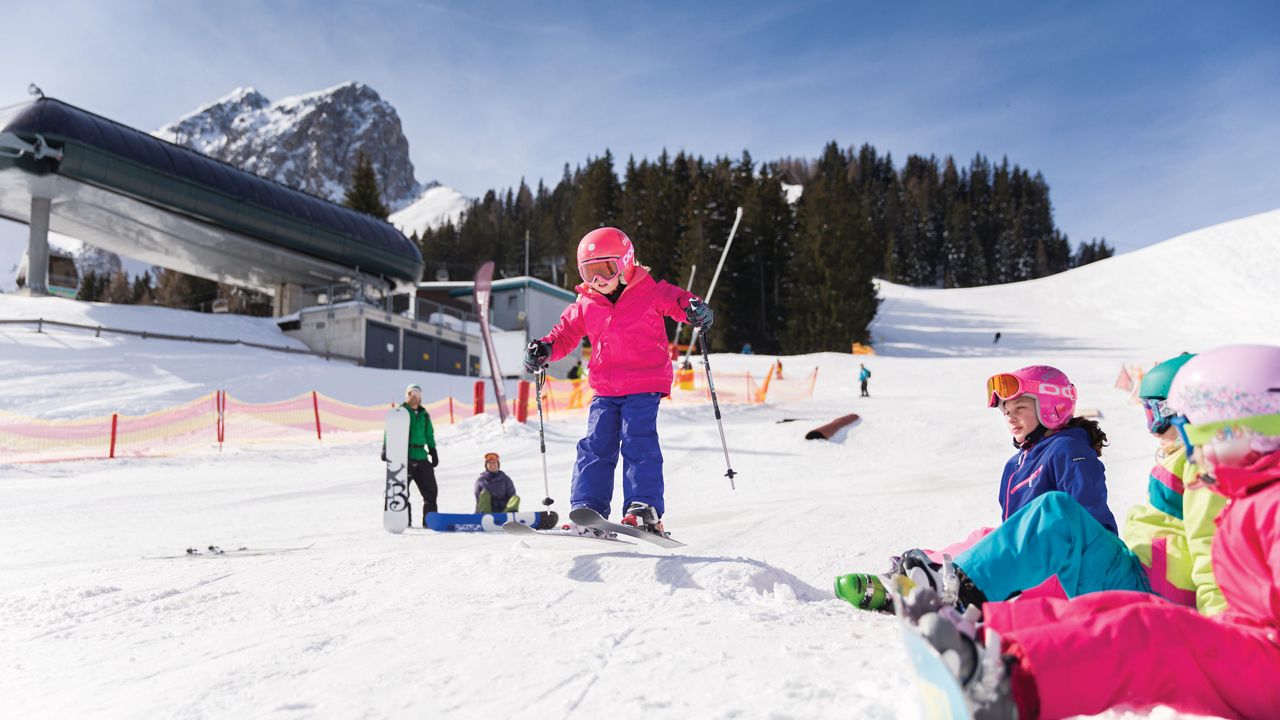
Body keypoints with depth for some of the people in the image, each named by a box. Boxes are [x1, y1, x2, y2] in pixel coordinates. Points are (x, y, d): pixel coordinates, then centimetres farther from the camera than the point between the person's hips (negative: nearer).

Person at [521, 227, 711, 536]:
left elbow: (678, 300, -1)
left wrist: (695, 309, -25)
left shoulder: (651, 292, -1)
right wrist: (545, 349, 0)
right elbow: (565, 333, 18)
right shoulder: (584, 305, 11)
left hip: (644, 385, -5)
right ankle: (587, 509, 0)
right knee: (595, 445, -2)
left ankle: (645, 509, -13)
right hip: (605, 389, 5)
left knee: (638, 441, -14)